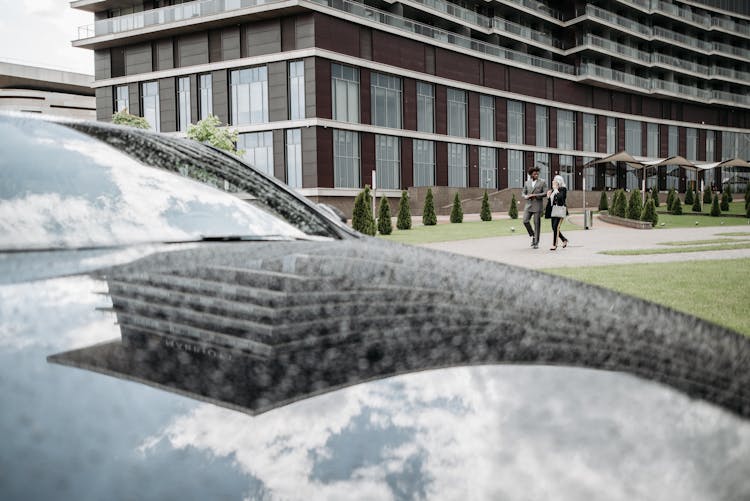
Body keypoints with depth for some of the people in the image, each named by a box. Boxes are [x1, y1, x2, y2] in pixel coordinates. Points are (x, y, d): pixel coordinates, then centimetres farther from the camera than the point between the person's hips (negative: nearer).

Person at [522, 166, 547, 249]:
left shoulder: (542, 182, 1)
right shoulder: (527, 182, 11)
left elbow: (545, 193, -5)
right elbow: (523, 192, 16)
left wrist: (535, 195, -14)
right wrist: (525, 196, -7)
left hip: (537, 205, -3)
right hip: (528, 205, 3)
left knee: (537, 223, -1)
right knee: (525, 221, -11)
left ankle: (536, 243, 6)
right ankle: (533, 236, 12)